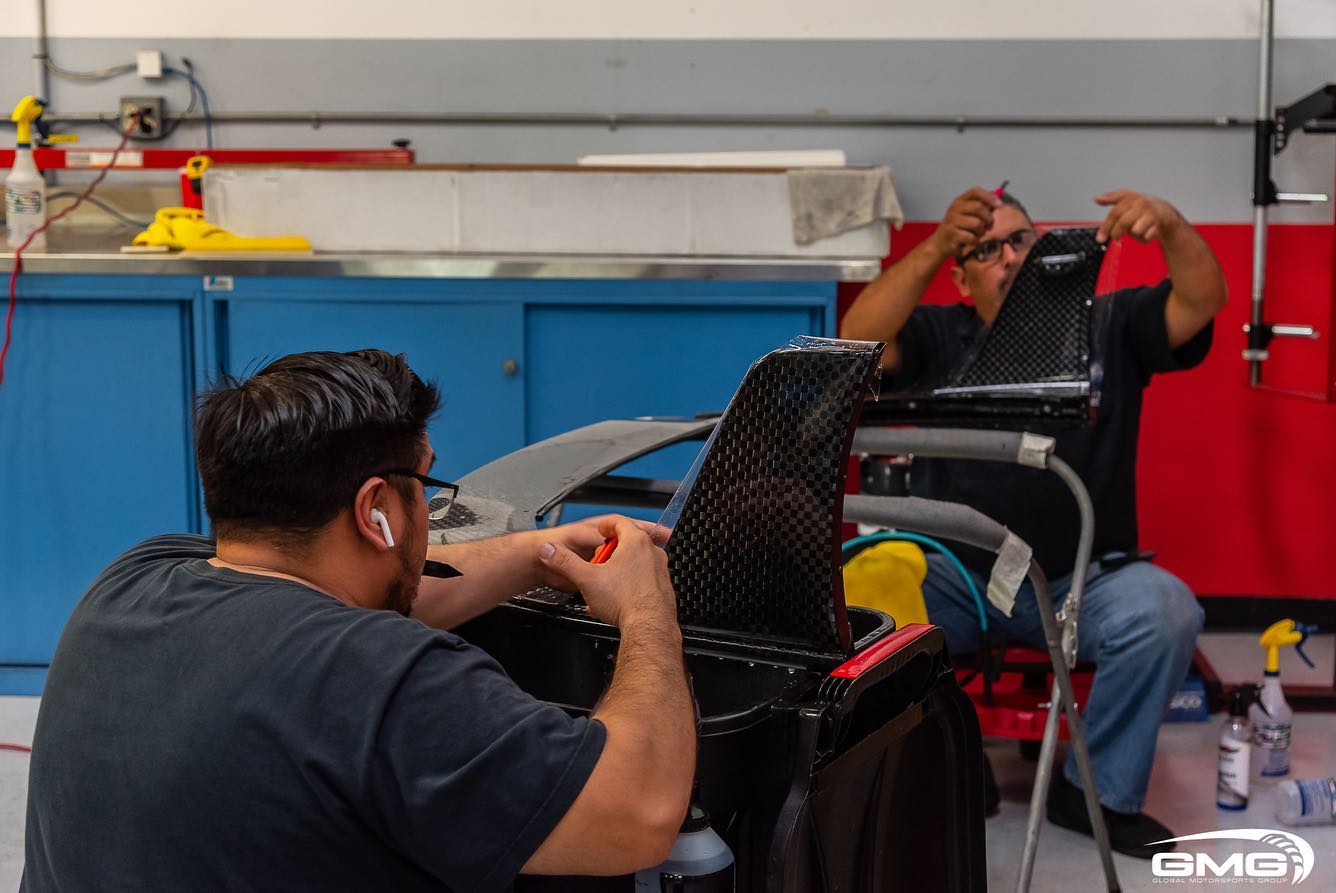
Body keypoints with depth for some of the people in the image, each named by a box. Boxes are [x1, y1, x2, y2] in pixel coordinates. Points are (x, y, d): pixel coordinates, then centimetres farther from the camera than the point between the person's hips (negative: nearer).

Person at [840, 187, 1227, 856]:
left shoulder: (1110, 324, 9)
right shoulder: (939, 337, 6)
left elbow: (1202, 302, -6)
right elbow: (858, 344, -12)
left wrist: (1170, 224, -26)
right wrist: (934, 246, -24)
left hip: (1081, 580, 1)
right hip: (954, 575, 0)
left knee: (1164, 610, -29)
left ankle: (1100, 791, -7)